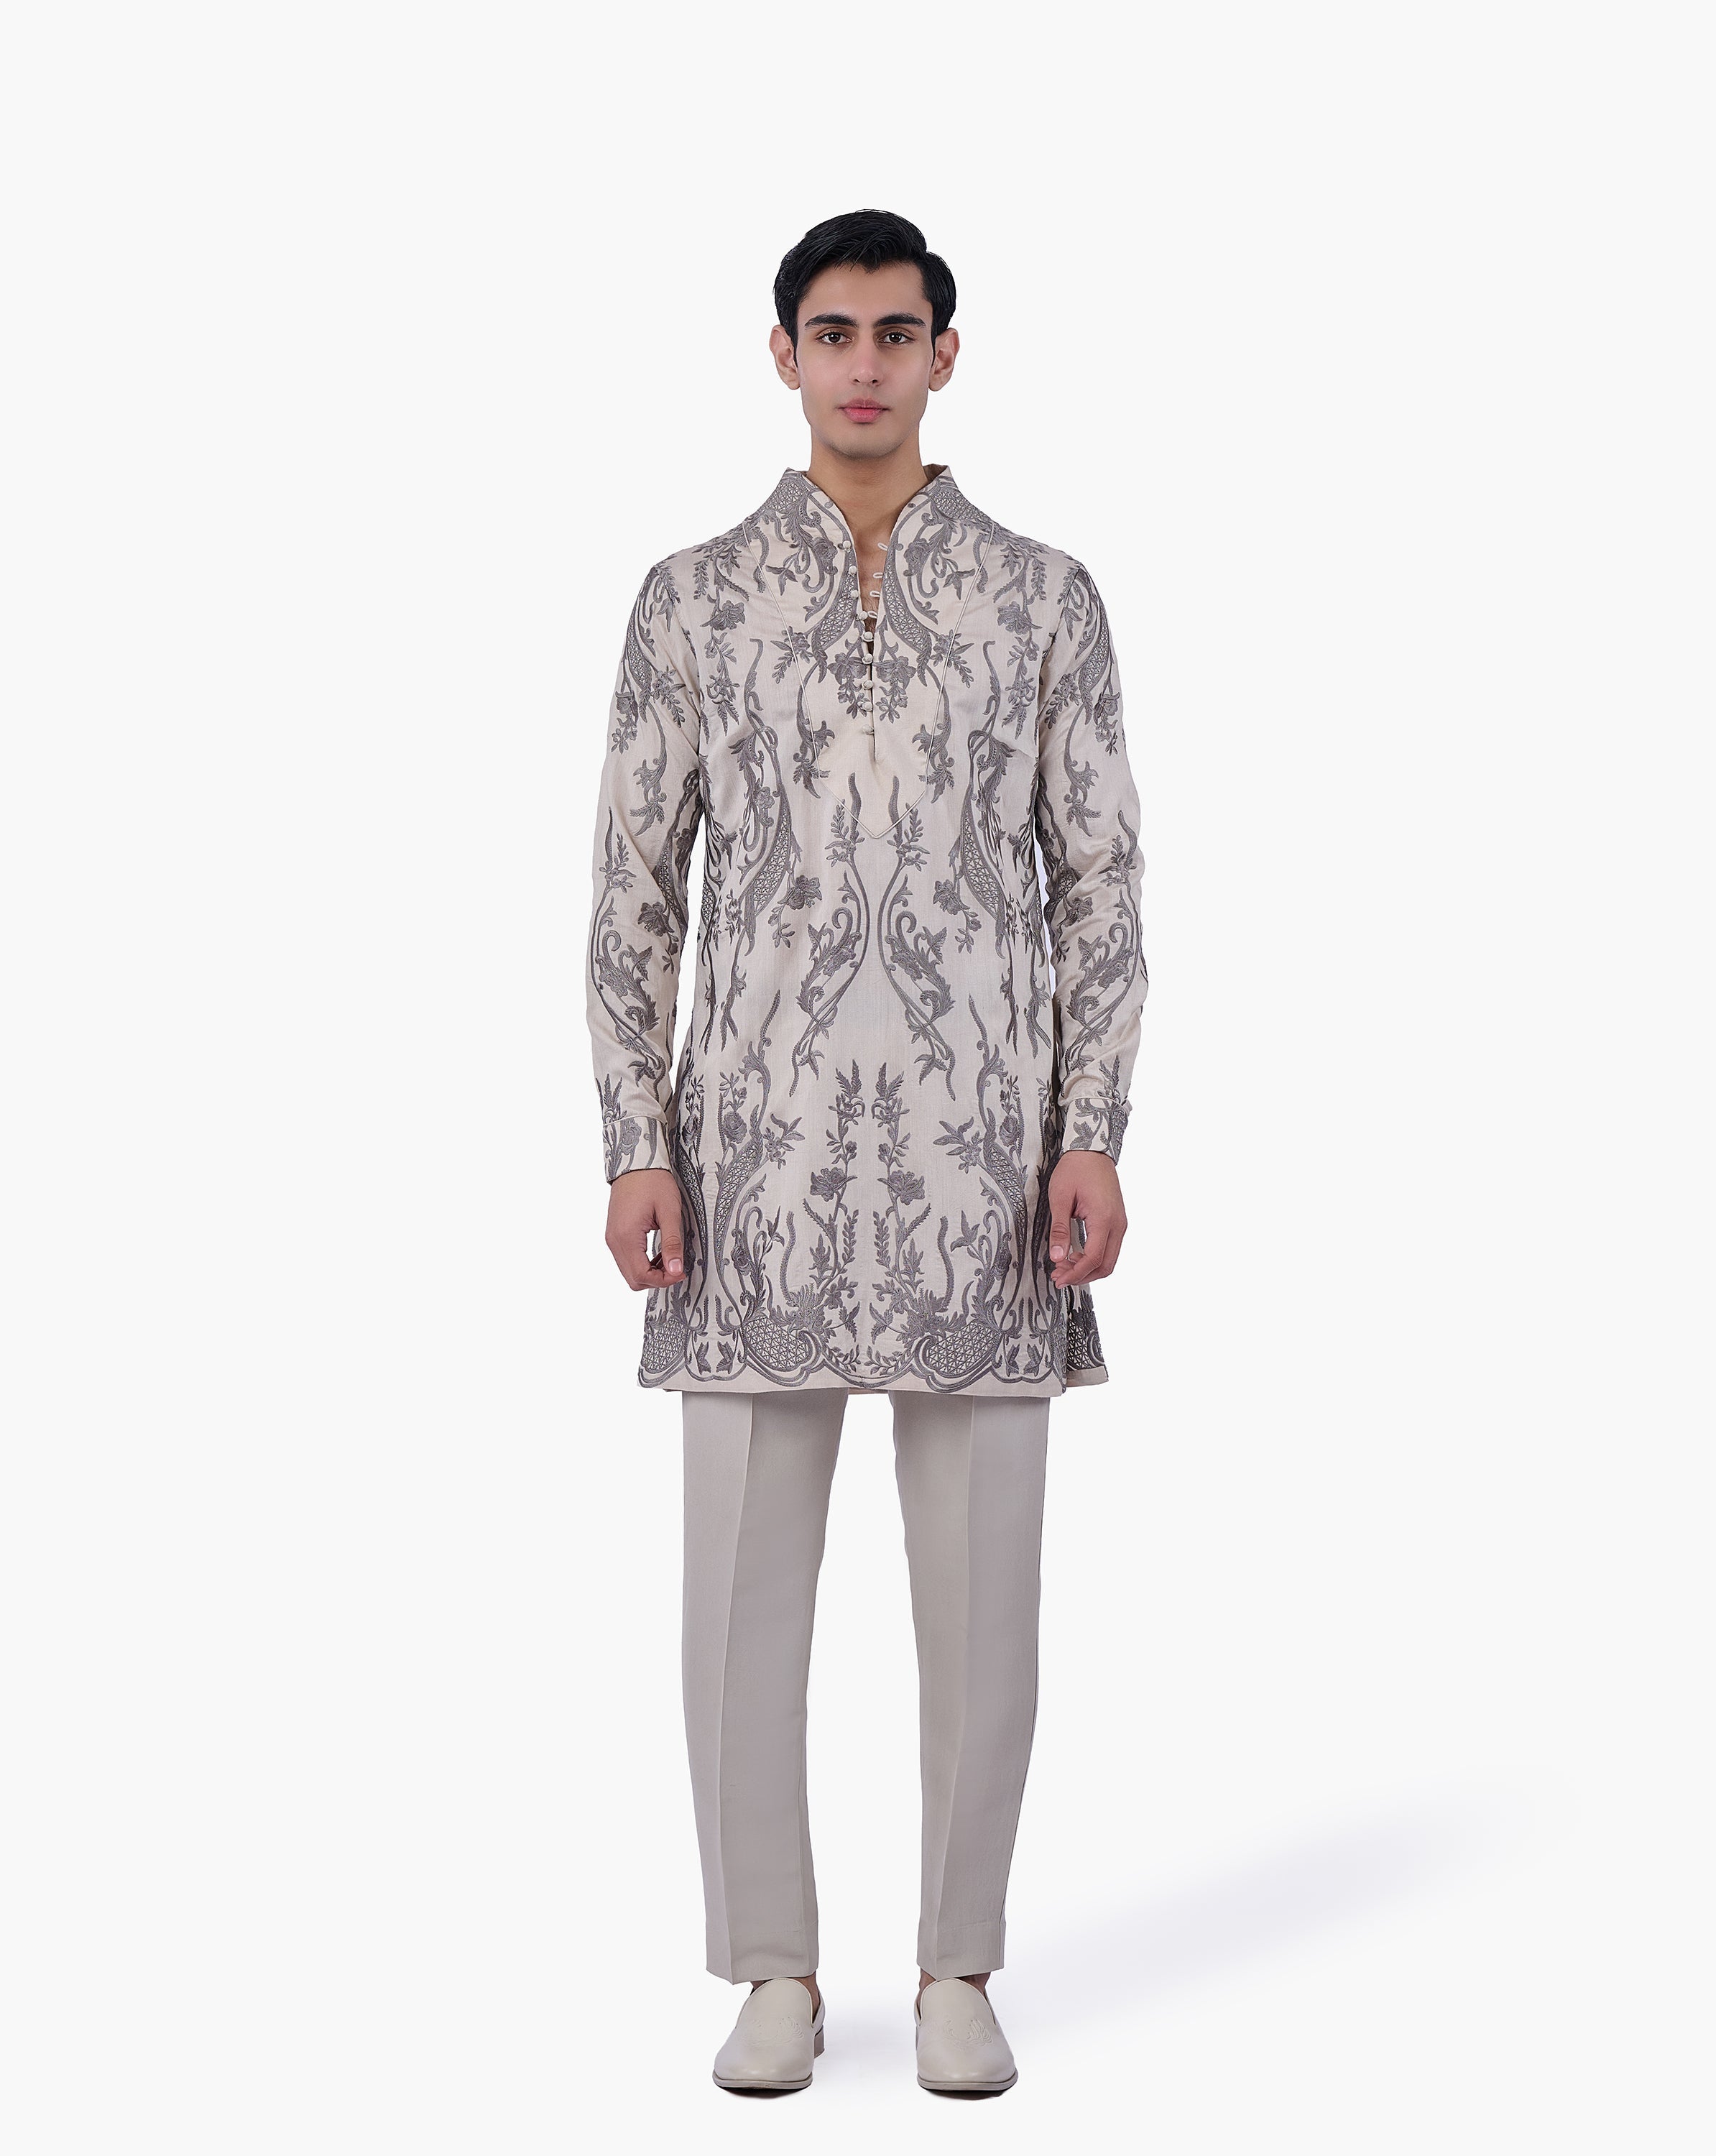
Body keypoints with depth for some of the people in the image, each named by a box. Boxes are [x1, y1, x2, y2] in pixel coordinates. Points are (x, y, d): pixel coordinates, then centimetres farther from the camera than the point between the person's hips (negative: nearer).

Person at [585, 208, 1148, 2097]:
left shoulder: (1042, 596, 6)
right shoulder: (694, 598, 6)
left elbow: (1101, 881, 5)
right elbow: (634, 887, 6)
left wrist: (1095, 1136, -4)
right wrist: (633, 1144, -2)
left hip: (977, 1146, 0)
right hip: (762, 1141, 0)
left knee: (980, 1579, 4)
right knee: (746, 1571, 3)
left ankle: (960, 1971, 18)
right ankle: (774, 1973, 17)